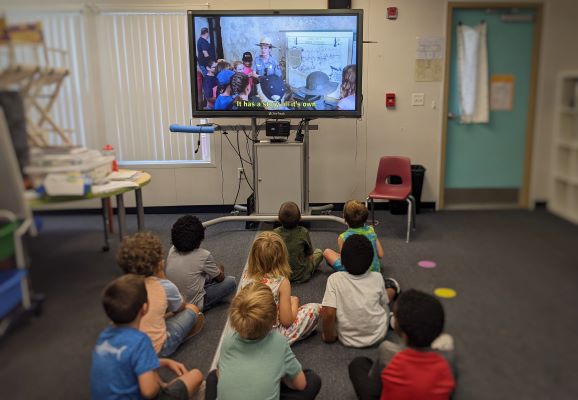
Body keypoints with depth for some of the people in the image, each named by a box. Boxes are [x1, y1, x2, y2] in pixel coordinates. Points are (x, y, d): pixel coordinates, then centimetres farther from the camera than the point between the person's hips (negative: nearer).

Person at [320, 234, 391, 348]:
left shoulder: (334, 279, -16)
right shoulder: (377, 277, -9)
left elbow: (329, 313, -21)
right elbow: (384, 305, 4)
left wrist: (328, 336, -4)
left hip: (348, 339, -1)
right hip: (378, 335, 2)